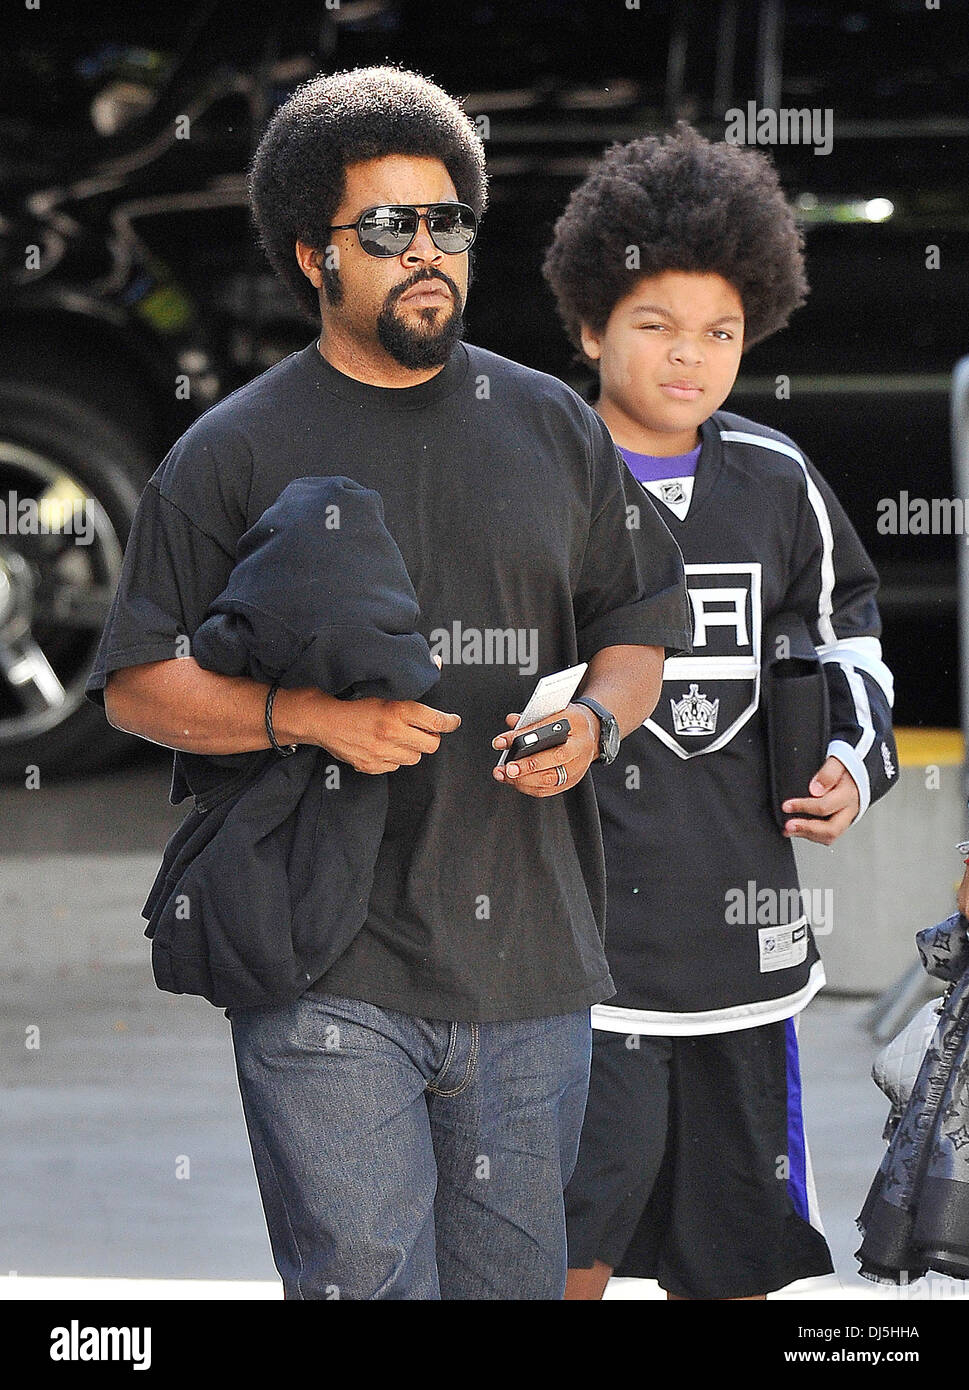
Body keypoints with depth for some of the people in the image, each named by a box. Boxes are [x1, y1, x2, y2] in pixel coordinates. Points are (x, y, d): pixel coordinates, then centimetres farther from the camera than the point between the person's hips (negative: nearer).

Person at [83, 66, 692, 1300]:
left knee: (512, 1275, 9)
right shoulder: (236, 450, 2)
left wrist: (594, 721, -3)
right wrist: (307, 714, -15)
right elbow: (137, 683, 0)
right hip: (325, 969, -4)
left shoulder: (552, 427, 13)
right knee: (365, 1275, -10)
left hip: (524, 961, 4)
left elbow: (637, 629, 19)